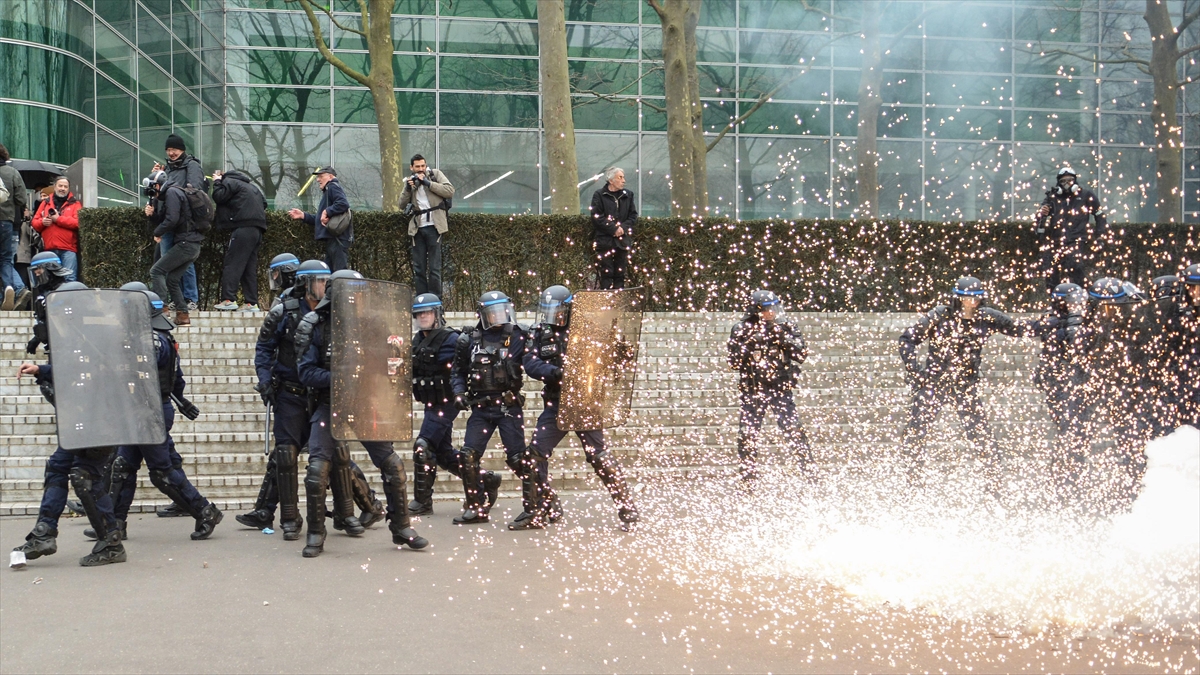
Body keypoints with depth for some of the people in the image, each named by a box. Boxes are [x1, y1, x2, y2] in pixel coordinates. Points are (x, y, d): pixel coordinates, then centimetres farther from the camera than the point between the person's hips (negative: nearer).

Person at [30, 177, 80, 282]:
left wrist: (59, 219, -8)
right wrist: (42, 222, -5)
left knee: (70, 278, -13)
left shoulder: (75, 204, 8)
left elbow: (78, 222, -8)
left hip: (68, 249, -4)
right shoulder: (45, 203, 20)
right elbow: (34, 223, 17)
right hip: (49, 249, 4)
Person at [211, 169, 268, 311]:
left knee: (232, 265, -8)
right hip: (257, 230, 8)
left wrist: (217, 182, 8)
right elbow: (264, 203, 29)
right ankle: (251, 303, 4)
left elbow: (218, 196, -7)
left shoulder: (229, 182, 2)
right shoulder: (250, 185, 28)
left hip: (243, 229, -8)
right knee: (250, 268, 7)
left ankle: (229, 299, -15)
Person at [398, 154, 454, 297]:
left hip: (433, 226, -4)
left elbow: (450, 191, -9)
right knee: (418, 268, 6)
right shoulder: (410, 181, 16)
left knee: (434, 267, -5)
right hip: (417, 228, 5)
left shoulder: (435, 174, 4)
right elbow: (402, 205, 13)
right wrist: (408, 189, -3)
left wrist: (427, 183, -12)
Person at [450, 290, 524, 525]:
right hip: (480, 408, 4)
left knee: (517, 458, -5)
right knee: (467, 457, 0)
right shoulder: (469, 340, 8)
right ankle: (476, 508, 14)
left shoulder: (518, 337, 0)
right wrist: (459, 393, 0)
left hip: (509, 407, -3)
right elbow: (459, 372, 15)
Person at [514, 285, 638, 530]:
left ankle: (628, 509, 7)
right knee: (534, 455, -1)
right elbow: (530, 363, -7)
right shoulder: (539, 335, 9)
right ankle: (535, 512, 11)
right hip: (556, 405, 4)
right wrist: (554, 372, -24)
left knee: (599, 456, -4)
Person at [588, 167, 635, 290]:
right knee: (606, 273, -6)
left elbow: (633, 216, 9)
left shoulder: (628, 195, 13)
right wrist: (614, 229, -14)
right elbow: (597, 218, -7)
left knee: (620, 274, 5)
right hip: (604, 240, -4)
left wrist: (623, 228, -9)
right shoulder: (599, 195, 1)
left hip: (623, 240, 4)